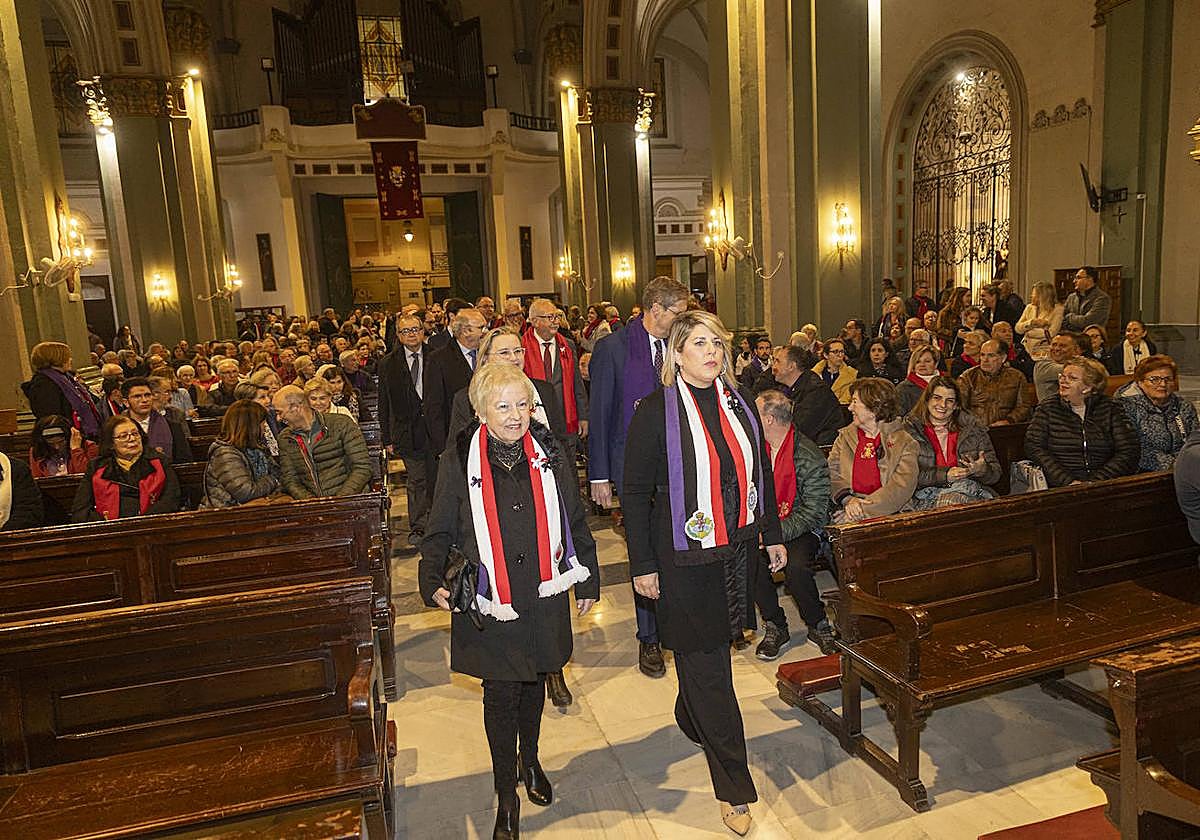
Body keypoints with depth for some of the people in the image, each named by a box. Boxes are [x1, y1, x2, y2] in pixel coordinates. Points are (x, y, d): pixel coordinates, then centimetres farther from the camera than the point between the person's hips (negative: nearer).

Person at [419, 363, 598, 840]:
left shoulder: (548, 453, -2)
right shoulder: (459, 461, -8)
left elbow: (575, 521, 6)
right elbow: (439, 532, -1)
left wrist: (588, 580, 10)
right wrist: (433, 583, -14)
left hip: (544, 595, 2)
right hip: (490, 602, -2)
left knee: (534, 682, 19)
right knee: (501, 693, 6)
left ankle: (529, 760, 46)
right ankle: (506, 795, 27)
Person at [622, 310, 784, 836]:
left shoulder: (739, 404, 4)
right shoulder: (655, 411, -13)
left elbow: (762, 473, 13)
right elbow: (635, 492, -10)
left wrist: (773, 536, 14)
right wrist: (643, 565, -9)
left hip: (738, 548, 5)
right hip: (685, 556, -5)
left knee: (708, 651, 20)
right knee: (707, 668, 5)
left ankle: (691, 719, 50)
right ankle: (733, 787, 20)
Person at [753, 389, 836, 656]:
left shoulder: (810, 459, -13)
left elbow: (812, 513, -15)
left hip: (800, 531, -4)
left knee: (796, 567, -32)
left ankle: (818, 625, -3)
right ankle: (775, 626, -6)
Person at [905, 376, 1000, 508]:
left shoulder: (974, 429, 13)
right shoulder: (909, 430, 2)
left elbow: (995, 474, 12)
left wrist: (981, 470, -12)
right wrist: (945, 474, -16)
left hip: (970, 490, 4)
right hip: (928, 495, -4)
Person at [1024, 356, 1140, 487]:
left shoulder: (1110, 408, 9)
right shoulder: (1047, 408, 7)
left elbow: (1130, 452, 3)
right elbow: (1033, 448, -3)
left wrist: (1096, 482, -11)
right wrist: (1068, 481, -14)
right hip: (1061, 489, -1)